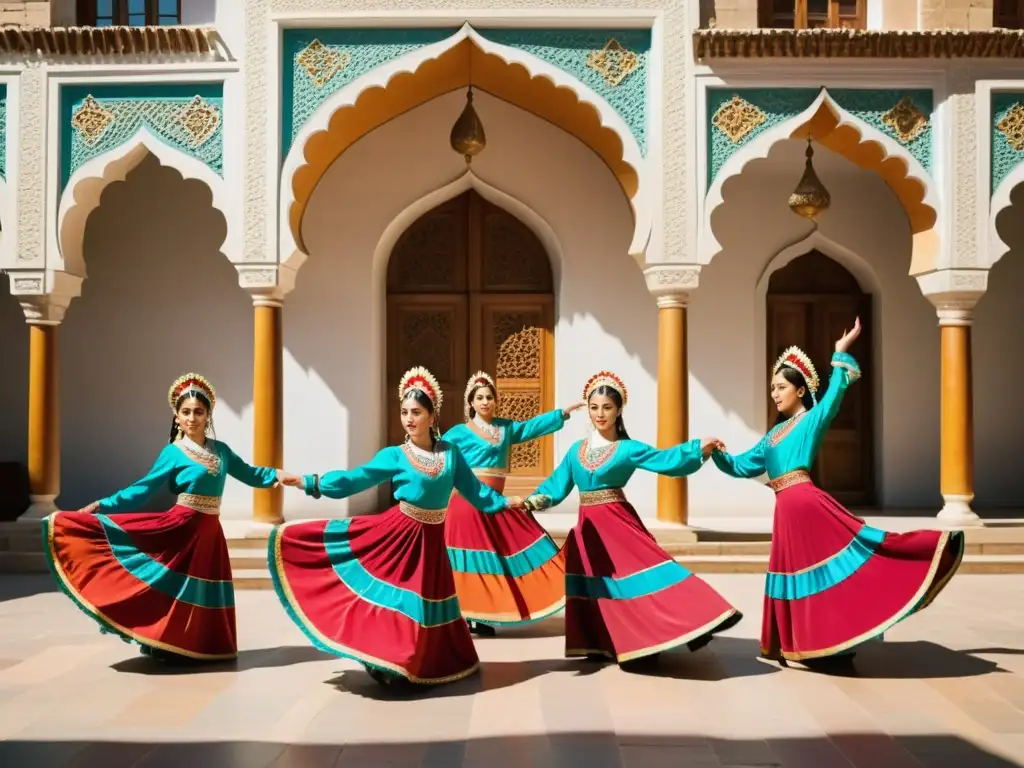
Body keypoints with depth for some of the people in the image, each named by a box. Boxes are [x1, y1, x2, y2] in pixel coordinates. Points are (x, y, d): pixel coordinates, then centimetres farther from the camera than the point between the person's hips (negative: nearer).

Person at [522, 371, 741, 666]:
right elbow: (556, 485, 7)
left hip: (618, 523, -4)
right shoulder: (576, 450, 8)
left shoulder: (628, 449, -3)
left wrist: (699, 448, -27)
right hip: (588, 527, 4)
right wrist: (533, 501, -10)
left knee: (639, 572, -15)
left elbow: (664, 460, -14)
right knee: (597, 586, 8)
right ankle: (603, 645, 19)